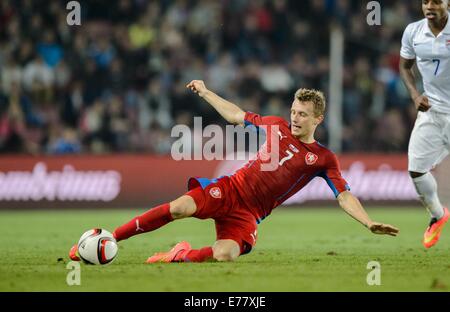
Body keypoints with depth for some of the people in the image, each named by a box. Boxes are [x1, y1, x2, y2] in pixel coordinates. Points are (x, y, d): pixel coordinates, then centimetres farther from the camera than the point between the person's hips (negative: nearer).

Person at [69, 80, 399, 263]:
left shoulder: (324, 159, 2)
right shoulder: (278, 127, 10)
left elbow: (345, 195, -3)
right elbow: (237, 115, 23)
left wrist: (369, 223, -19)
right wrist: (205, 92, 24)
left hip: (249, 214, -2)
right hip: (230, 189, 2)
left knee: (226, 254, -32)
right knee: (180, 208, -26)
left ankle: (181, 256, -4)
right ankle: (108, 239, -23)